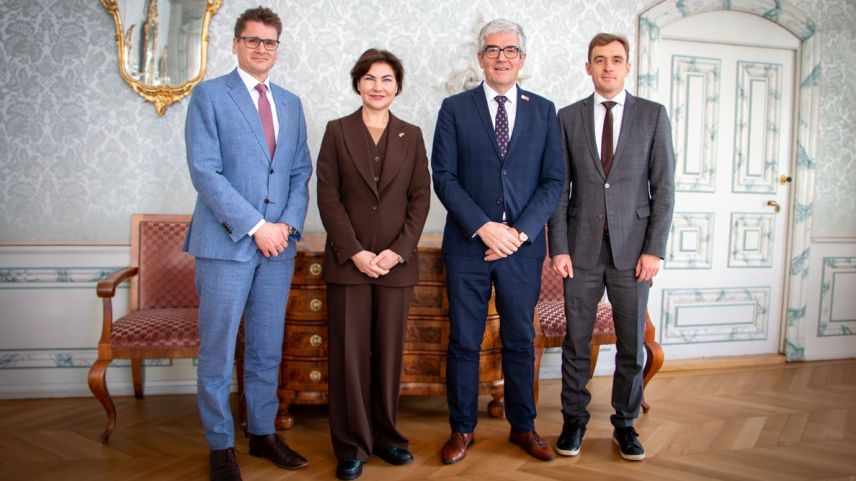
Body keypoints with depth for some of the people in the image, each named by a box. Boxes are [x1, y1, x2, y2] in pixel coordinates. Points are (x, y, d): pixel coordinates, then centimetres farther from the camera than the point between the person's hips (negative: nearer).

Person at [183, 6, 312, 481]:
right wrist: (255, 226, -14)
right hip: (226, 242, -4)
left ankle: (263, 433, 27)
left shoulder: (290, 103, 15)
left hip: (279, 244, 5)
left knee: (268, 350, 13)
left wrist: (288, 224, -4)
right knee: (217, 352, 4)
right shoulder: (209, 95, -1)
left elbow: (301, 171, 13)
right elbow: (204, 171, -10)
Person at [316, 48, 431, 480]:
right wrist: (355, 252, -10)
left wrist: (398, 250, -7)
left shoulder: (411, 136, 10)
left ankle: (385, 435, 21)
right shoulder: (337, 131, 5)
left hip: (396, 262, 1)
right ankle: (352, 445, 13)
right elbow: (328, 196, -1)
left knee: (389, 351, 7)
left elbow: (420, 198, 5)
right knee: (348, 352, 1)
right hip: (348, 261, -1)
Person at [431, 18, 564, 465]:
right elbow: (443, 176, -4)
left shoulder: (543, 110, 8)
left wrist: (521, 232, -9)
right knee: (463, 342, 7)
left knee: (520, 341, 12)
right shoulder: (455, 108, 3)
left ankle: (523, 426, 28)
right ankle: (462, 429, 22)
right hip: (467, 244, -1)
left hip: (523, 245, 2)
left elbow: (553, 180, 3)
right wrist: (483, 226, -14)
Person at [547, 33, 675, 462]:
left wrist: (654, 249, -7)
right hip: (581, 248, 1)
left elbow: (663, 187, 1)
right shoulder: (569, 117, 6)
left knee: (632, 344, 7)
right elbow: (559, 188, 3)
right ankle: (574, 421, 23)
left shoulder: (653, 115, 4)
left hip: (632, 248, 0)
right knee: (576, 341, 7)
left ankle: (625, 424, 24)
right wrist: (558, 247, -4)